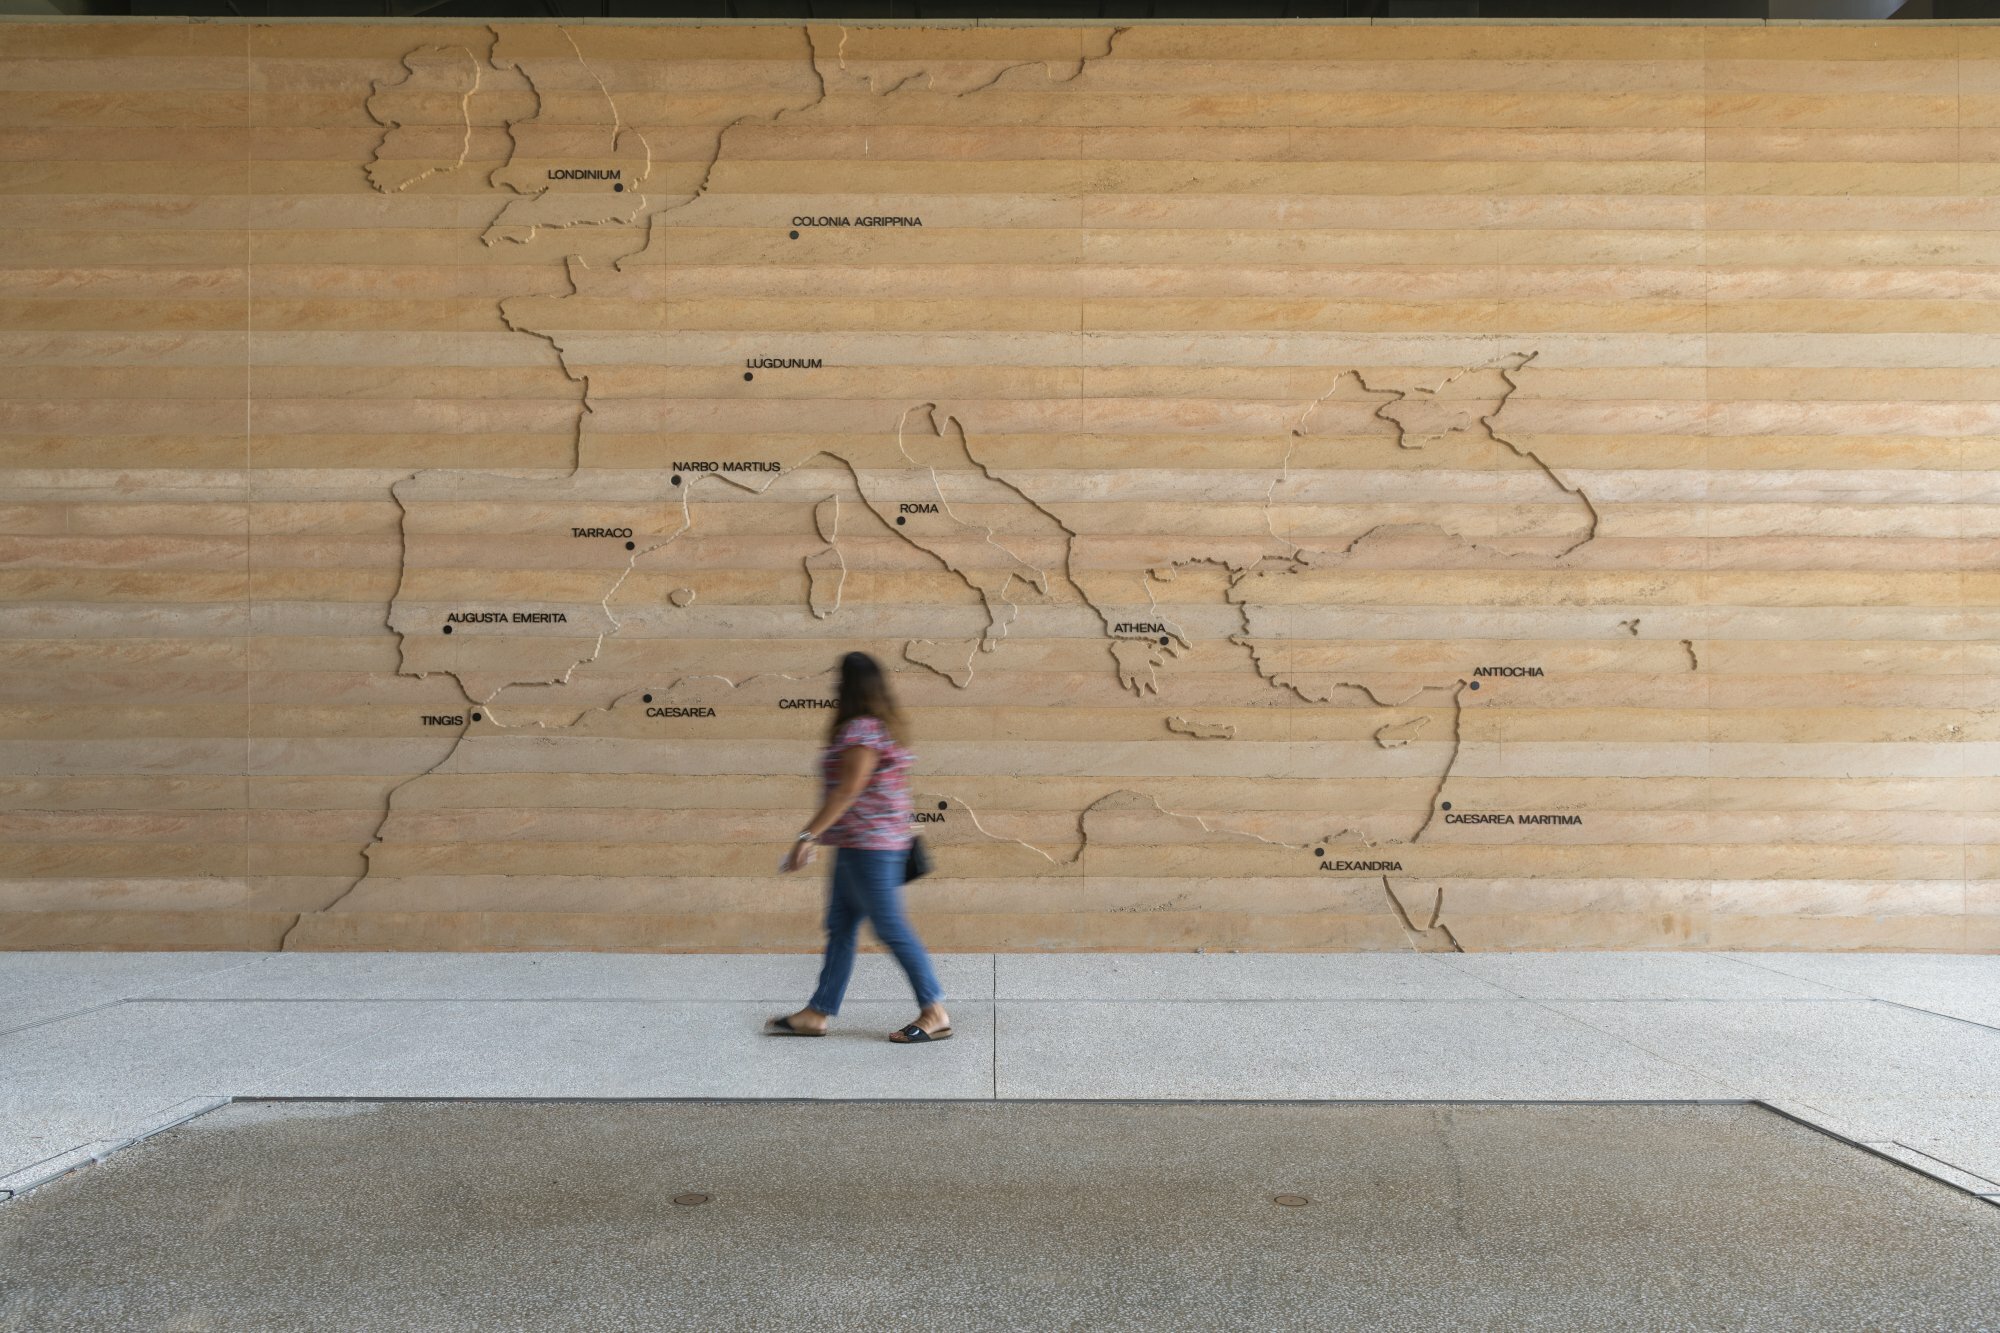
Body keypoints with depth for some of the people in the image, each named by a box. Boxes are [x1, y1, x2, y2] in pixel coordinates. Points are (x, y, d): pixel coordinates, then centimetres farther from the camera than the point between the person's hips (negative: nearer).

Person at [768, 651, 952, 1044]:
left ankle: (935, 1014, 2)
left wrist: (807, 836, -23)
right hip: (858, 847, 11)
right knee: (840, 927, 12)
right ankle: (817, 1014, 17)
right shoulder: (884, 727, 14)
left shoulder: (861, 730, -17)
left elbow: (847, 791, -22)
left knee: (891, 928, -5)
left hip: (867, 847, -11)